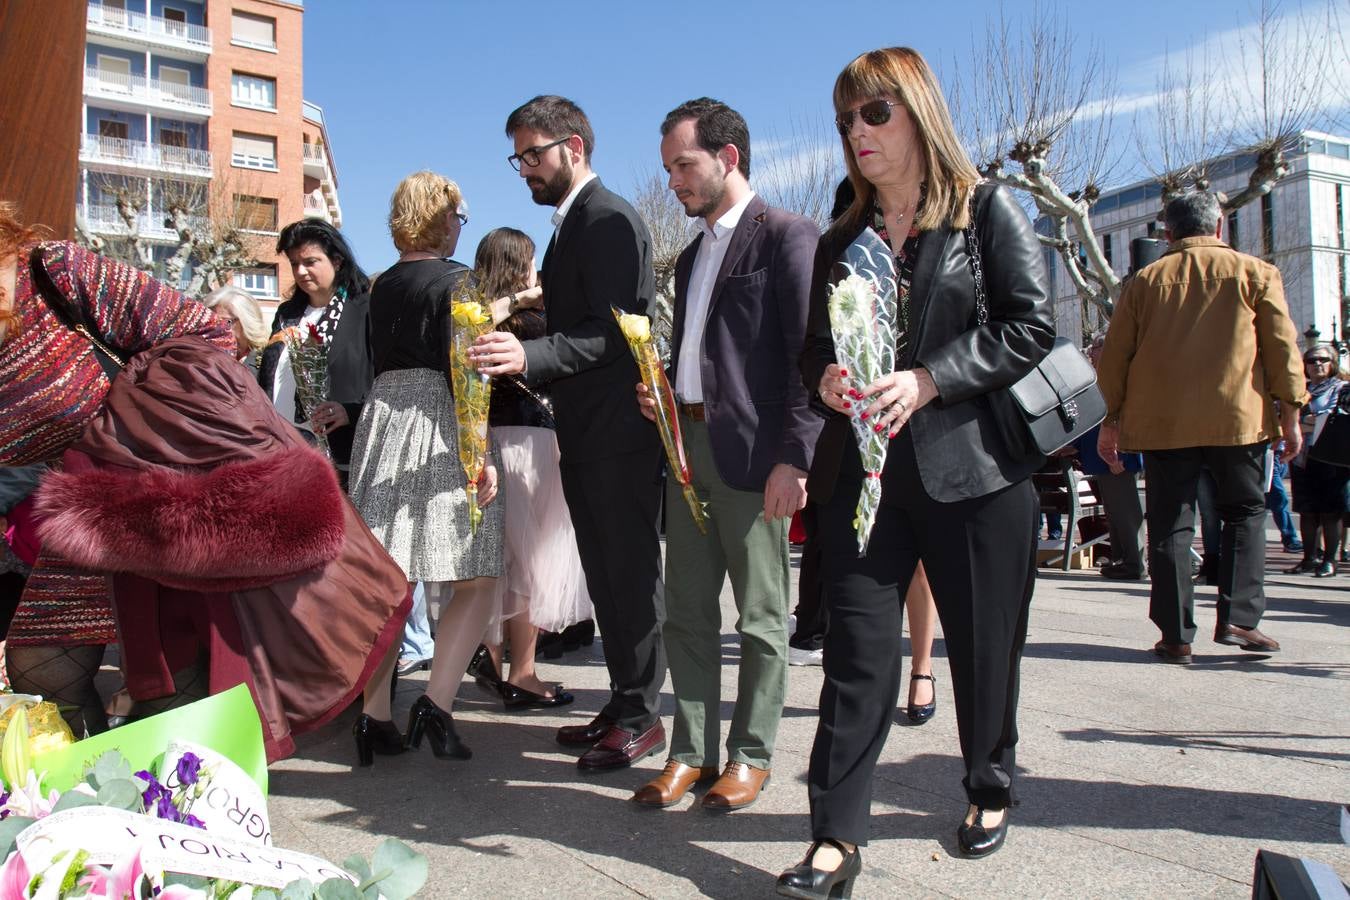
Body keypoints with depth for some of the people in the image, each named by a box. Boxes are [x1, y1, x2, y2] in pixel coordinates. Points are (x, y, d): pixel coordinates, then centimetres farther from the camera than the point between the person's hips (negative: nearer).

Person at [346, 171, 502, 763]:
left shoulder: (383, 285, 14)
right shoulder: (455, 280, -5)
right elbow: (462, 370, -14)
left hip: (381, 418, 7)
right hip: (437, 428, -7)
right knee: (476, 580, 0)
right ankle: (436, 704, -12)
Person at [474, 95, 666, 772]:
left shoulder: (610, 219, -11)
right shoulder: (569, 225, 20)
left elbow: (611, 330, -21)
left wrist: (530, 356, -31)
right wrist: (517, 350, 10)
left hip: (619, 430, -10)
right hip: (586, 434, 10)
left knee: (630, 573, -2)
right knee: (606, 575, 14)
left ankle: (641, 715, 10)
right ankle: (623, 704, 26)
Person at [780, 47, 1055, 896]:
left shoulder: (989, 210, 3)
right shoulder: (842, 239, 14)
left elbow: (1031, 325, -6)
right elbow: (816, 342, 17)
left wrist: (928, 380, -17)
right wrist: (825, 376, -7)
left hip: (973, 466, -2)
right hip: (862, 468, 3)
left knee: (985, 645, 10)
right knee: (857, 650, -2)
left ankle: (991, 789, 34)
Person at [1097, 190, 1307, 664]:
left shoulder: (1145, 280, 8)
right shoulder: (1255, 273, 6)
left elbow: (1114, 355, 7)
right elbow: (1283, 348, 2)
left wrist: (1111, 419, 13)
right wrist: (1290, 415, 6)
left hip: (1161, 421, 1)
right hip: (1237, 416, -1)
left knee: (1170, 525, 4)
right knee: (1244, 513, 14)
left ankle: (1176, 636, 4)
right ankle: (1238, 618, 4)